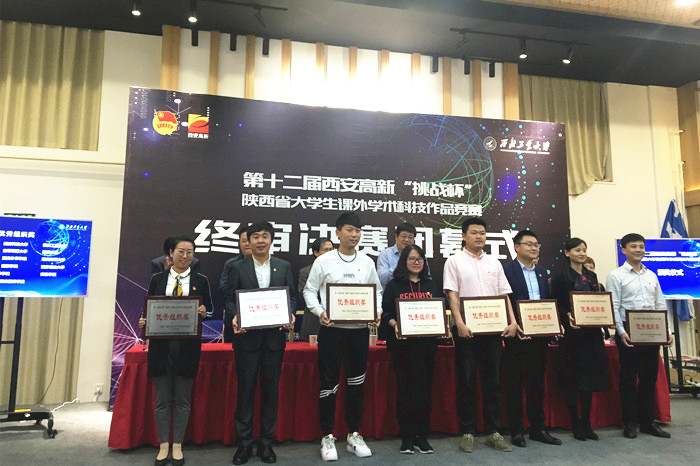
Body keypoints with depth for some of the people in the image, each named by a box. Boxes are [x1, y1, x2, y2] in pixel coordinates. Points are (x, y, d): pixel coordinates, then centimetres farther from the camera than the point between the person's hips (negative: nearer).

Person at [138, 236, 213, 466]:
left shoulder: (201, 281, 5)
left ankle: (177, 447, 22)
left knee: (182, 399, 8)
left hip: (187, 346, -1)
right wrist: (143, 321, -10)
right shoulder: (157, 279, 7)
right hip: (161, 344, 1)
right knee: (162, 399, 8)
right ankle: (163, 447, 22)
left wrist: (204, 312, -15)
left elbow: (209, 309, 7)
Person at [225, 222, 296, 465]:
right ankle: (244, 443, 21)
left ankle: (266, 442, 23)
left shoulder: (284, 267, 6)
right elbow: (229, 298, 3)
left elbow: (292, 296, 6)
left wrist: (289, 316, -12)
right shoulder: (238, 267, 3)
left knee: (271, 389, 9)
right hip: (247, 336, -1)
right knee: (245, 389, 6)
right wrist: (234, 317, -16)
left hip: (275, 336, 1)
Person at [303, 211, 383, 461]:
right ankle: (327, 437, 20)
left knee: (356, 383, 12)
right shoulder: (323, 261, -1)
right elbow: (310, 290, 1)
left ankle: (354, 435, 27)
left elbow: (377, 291, 11)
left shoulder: (367, 262, 6)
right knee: (329, 384, 4)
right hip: (331, 329, -2)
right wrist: (319, 312, -15)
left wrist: (377, 312, -6)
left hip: (360, 329, 3)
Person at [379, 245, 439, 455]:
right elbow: (386, 312, -2)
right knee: (405, 388, 3)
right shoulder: (394, 285, 4)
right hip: (402, 343, -3)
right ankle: (406, 437, 14)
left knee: (425, 387, 5)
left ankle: (422, 435, 17)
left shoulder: (431, 286, 14)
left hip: (427, 343, 3)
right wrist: (395, 325, -20)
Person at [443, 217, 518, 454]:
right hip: (467, 329, -4)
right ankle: (467, 432, 14)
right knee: (466, 381, 3)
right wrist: (460, 323, -17)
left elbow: (504, 295, 10)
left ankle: (493, 432, 20)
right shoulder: (455, 261, 0)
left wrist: (513, 321, -2)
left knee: (492, 380, 9)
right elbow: (452, 295, -7)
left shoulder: (494, 262, 13)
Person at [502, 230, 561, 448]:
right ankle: (516, 430, 15)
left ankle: (538, 428, 25)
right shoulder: (506, 269, -6)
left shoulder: (542, 272, 15)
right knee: (514, 383, 4)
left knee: (537, 382, 14)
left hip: (540, 334, 6)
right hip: (516, 334, -6)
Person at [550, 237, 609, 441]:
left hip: (591, 331, 5)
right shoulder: (560, 275, -3)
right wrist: (567, 317, -24)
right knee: (571, 377, 1)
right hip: (571, 331, -5)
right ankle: (575, 422, 13)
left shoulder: (591, 276, 15)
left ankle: (586, 422, 16)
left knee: (589, 375, 6)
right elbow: (555, 303, -8)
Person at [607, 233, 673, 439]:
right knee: (629, 378, 3)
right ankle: (629, 423, 13)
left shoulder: (652, 276, 14)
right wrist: (621, 332, -18)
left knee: (650, 377, 11)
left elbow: (660, 306, 13)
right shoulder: (616, 275, -3)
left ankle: (647, 421, 23)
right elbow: (613, 307, -8)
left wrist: (667, 331, 3)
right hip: (628, 333, -5)